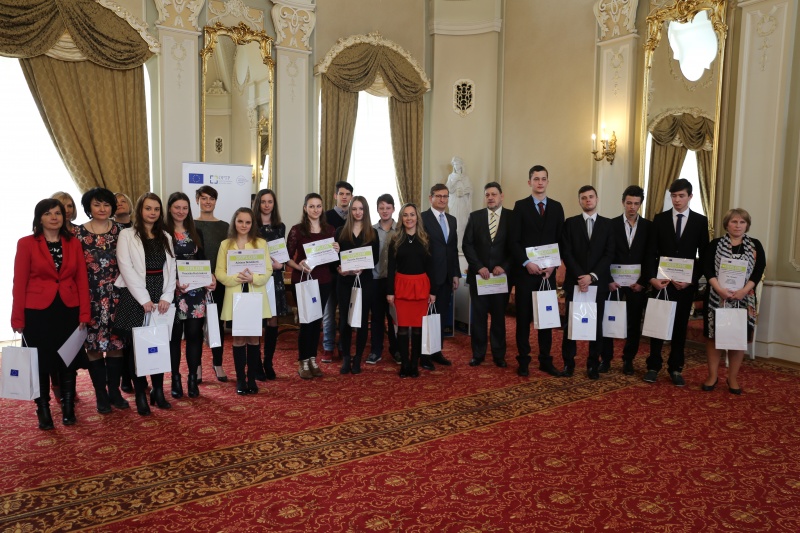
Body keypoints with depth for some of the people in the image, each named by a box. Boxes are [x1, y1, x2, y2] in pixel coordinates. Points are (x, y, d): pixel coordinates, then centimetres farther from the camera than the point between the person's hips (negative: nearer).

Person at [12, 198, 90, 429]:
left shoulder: (73, 243, 5)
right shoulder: (26, 243, -2)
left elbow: (82, 280, 4)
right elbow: (19, 283, -3)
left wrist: (84, 313, -3)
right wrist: (17, 318, -6)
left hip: (68, 310, 2)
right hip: (37, 312, -2)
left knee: (68, 361, 9)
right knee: (40, 362, 6)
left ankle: (68, 409, 22)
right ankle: (43, 412, 19)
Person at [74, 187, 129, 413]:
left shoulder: (120, 230, 5)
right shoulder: (79, 233, 0)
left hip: (116, 295, 2)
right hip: (90, 296, -1)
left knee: (116, 343, 5)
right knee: (94, 345, 3)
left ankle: (114, 390, 19)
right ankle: (101, 394, 15)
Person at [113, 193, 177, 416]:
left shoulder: (166, 237, 13)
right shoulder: (127, 235, -1)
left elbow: (171, 269, 8)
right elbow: (127, 269, -9)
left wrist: (167, 297, -5)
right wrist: (145, 299, -14)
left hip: (161, 299, 4)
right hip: (135, 299, -4)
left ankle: (158, 391, 18)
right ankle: (140, 395, 11)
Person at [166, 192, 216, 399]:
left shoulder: (195, 233, 13)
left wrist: (210, 276, -4)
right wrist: (174, 281, -20)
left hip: (196, 290, 3)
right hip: (174, 291, -3)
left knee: (194, 334, 3)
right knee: (175, 335, 3)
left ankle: (193, 378, 13)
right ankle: (175, 379, 14)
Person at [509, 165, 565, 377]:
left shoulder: (556, 207, 9)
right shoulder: (520, 206, 0)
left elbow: (561, 240, 8)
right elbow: (514, 241, -5)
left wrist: (553, 265, -5)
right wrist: (526, 263, -16)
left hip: (548, 271, 3)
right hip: (525, 271, -3)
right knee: (523, 317, 3)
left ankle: (546, 360, 17)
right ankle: (523, 360, 13)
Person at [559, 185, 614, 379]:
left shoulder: (607, 224, 8)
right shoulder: (570, 223, 6)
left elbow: (609, 254, 0)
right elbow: (566, 253, -2)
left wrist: (592, 276, -12)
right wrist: (580, 276, -13)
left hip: (598, 282, 1)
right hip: (574, 281, -1)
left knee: (596, 324, 5)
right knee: (570, 323, 2)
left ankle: (593, 364, 14)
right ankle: (568, 363, 11)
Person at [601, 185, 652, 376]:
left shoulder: (648, 226, 3)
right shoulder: (612, 224, 0)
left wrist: (643, 281, -6)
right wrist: (609, 280, -10)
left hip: (637, 282, 1)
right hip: (614, 280, -1)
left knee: (634, 323, 7)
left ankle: (628, 359, 20)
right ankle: (606, 358, 13)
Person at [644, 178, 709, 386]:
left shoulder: (700, 221, 3)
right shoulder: (660, 219, 3)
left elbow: (704, 255, 2)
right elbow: (651, 252, 0)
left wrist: (692, 280, -10)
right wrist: (652, 277, -13)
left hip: (686, 282, 0)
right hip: (661, 281, 0)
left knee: (680, 326, 8)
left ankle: (675, 368, 17)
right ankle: (654, 366, 13)